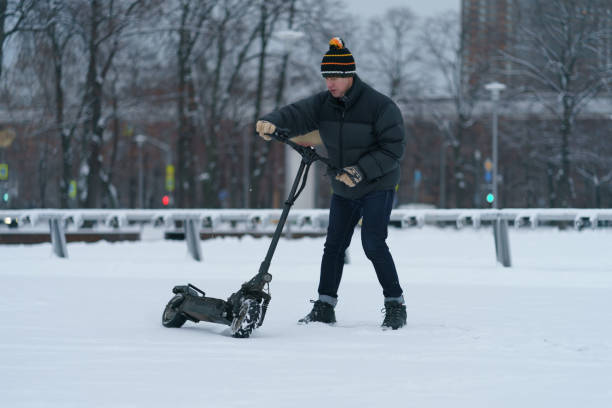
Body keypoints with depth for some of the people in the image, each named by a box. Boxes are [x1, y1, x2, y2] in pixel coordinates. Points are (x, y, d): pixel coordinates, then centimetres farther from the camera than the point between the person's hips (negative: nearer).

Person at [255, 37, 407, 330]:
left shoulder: (379, 105, -19)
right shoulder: (322, 104, -2)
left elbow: (393, 148, -19)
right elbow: (295, 115, -15)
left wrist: (362, 171, -25)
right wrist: (271, 123, -37)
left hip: (377, 187, -6)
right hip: (343, 189, 6)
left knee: (373, 244, -15)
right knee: (334, 245, 7)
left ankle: (395, 306, -6)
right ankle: (325, 307, 15)